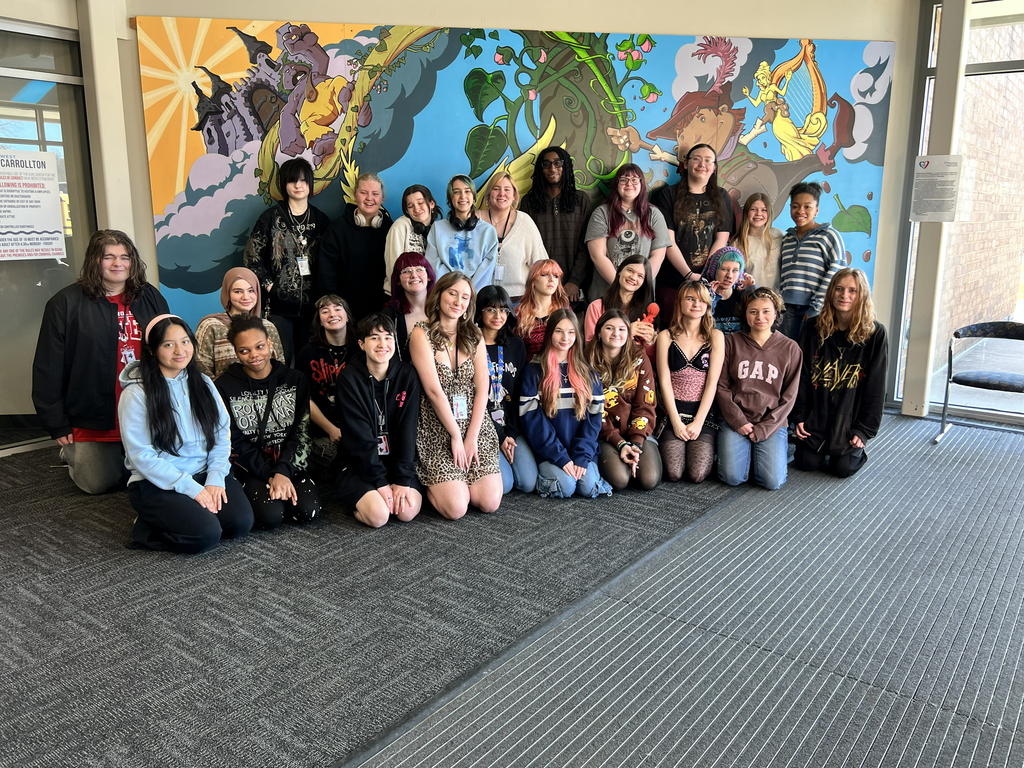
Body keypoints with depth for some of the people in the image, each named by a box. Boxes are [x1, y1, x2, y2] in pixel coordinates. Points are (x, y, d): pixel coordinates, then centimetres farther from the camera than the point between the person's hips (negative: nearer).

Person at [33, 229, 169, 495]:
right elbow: (48, 368, -6)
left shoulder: (151, 298, 4)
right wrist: (57, 425, -7)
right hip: (93, 421, -3)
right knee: (99, 484, 5)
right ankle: (72, 452, 36)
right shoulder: (66, 303, -8)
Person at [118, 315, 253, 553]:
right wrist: (191, 488, -17)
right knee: (206, 533, -27)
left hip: (204, 474, 6)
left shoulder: (203, 383, 7)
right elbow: (142, 455, -13)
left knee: (241, 521, -18)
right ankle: (148, 530, 1)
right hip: (156, 484, -5)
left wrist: (215, 478, -10)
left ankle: (169, 522, 5)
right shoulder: (137, 394, -9)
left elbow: (222, 435, 6)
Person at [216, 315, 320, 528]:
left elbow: (301, 432, -2)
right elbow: (235, 443, -5)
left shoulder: (295, 380, 2)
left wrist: (283, 472, -16)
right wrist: (270, 475, -15)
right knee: (270, 516, -26)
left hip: (290, 462, 2)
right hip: (251, 468, -2)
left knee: (307, 511, -23)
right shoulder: (225, 387, -4)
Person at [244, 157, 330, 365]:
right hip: (278, 304, -2)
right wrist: (269, 284, -5)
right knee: (281, 361, -5)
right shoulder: (271, 217, 2)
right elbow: (252, 256, 2)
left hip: (311, 305, 3)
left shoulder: (321, 220, 9)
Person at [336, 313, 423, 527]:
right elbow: (360, 437, -14)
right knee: (379, 515, -25)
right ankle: (361, 499, 7)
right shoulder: (349, 379, -10)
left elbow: (407, 429, -8)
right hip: (359, 464, -2)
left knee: (407, 511, -23)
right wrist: (380, 481, -19)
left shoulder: (407, 375, -3)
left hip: (398, 460, 2)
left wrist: (403, 479, -16)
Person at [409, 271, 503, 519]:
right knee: (456, 508, -15)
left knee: (489, 503, -9)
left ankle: (453, 483, 21)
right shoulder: (422, 334, -6)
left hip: (475, 427, 4)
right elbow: (434, 391, -12)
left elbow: (482, 390, 2)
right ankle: (433, 486, 17)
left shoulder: (474, 336, 9)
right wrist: (456, 436, -12)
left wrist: (471, 437, -8)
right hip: (438, 431, -4)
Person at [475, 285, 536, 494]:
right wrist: (499, 437, -11)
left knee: (528, 483, -13)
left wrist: (511, 433, -4)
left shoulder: (516, 345, 10)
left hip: (512, 428, 4)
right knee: (503, 484, -20)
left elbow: (520, 393, 7)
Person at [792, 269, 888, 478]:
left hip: (851, 417, -2)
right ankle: (821, 448, 29)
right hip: (816, 413, 2)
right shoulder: (813, 328, -3)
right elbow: (801, 376, 0)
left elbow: (875, 386, -8)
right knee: (808, 463, -6)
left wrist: (865, 429, -11)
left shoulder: (875, 333, -8)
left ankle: (856, 449, 26)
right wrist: (798, 416, -4)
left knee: (843, 468, -9)